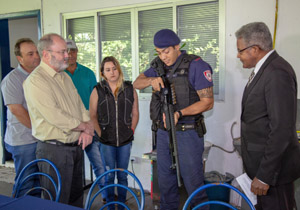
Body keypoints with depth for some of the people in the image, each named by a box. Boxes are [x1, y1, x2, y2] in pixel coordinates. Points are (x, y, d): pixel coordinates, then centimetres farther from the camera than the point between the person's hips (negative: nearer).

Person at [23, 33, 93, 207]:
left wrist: (87, 130, -5)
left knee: (76, 199, 19)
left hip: (76, 147, 8)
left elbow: (80, 105, 14)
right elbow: (55, 116, -23)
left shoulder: (65, 77, 13)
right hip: (54, 150, -8)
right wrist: (84, 126, -10)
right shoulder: (35, 80, -15)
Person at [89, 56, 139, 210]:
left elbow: (135, 113, 10)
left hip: (125, 141, 2)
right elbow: (92, 116, 0)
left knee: (122, 176, 12)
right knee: (109, 176, 7)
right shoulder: (97, 91, -2)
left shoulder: (129, 89, 3)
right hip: (106, 141, -1)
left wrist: (131, 131, 2)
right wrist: (100, 133, -6)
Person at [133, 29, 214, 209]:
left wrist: (180, 113, -26)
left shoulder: (197, 66, -11)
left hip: (187, 133, -6)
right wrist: (151, 80, -17)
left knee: (193, 183, 1)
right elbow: (137, 84, 5)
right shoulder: (159, 67, 9)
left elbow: (208, 102, -13)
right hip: (163, 132, 6)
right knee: (165, 181, 17)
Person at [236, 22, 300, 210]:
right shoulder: (265, 69, 9)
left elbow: (282, 130, -25)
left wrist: (264, 175, -22)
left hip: (273, 167, -9)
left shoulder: (277, 73, -22)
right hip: (263, 160, 9)